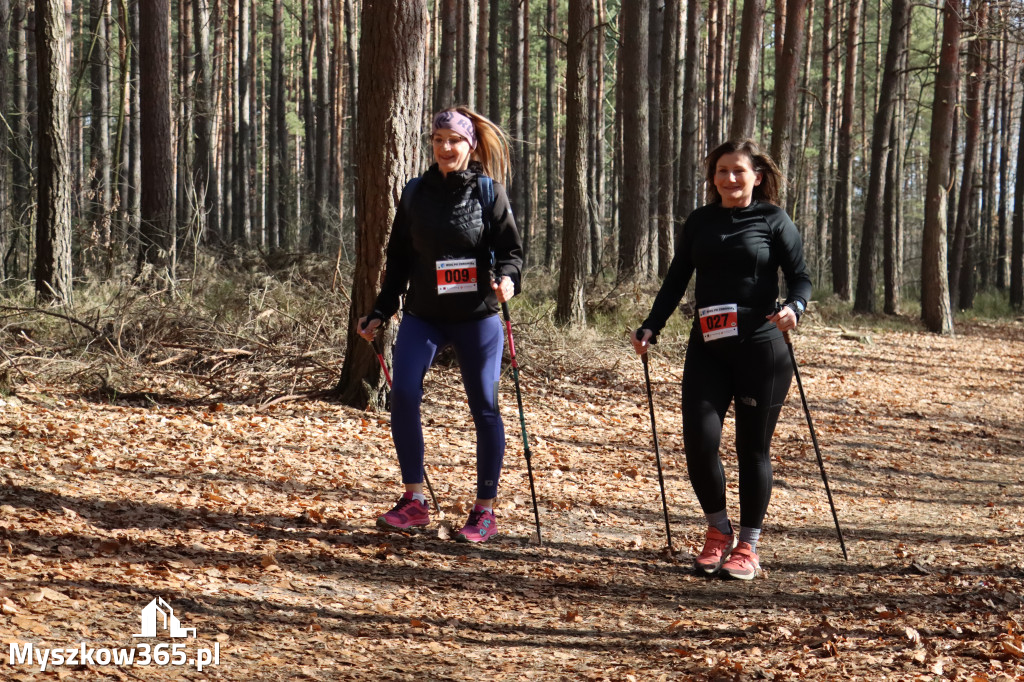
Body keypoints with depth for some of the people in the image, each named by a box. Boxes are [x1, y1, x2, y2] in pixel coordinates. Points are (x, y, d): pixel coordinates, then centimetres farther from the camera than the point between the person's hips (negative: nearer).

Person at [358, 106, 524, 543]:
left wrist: (507, 278, -23)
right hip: (423, 314, 2)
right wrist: (379, 313, 11)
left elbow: (512, 249, -1)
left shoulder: (488, 193, 0)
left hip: (476, 316, -2)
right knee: (403, 392, -15)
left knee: (484, 407, 1)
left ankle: (485, 511, 12)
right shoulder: (416, 194, 8)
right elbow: (398, 261, 14)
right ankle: (414, 503, -5)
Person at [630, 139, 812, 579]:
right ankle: (718, 531, 14)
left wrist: (794, 307, -23)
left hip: (760, 348, -3)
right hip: (707, 348, 3)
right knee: (699, 440, -10)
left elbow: (800, 277, -1)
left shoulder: (773, 221, 2)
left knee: (752, 448, 3)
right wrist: (651, 327, 2)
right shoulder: (700, 222, 11)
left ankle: (747, 547, 16)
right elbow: (676, 280, 13)